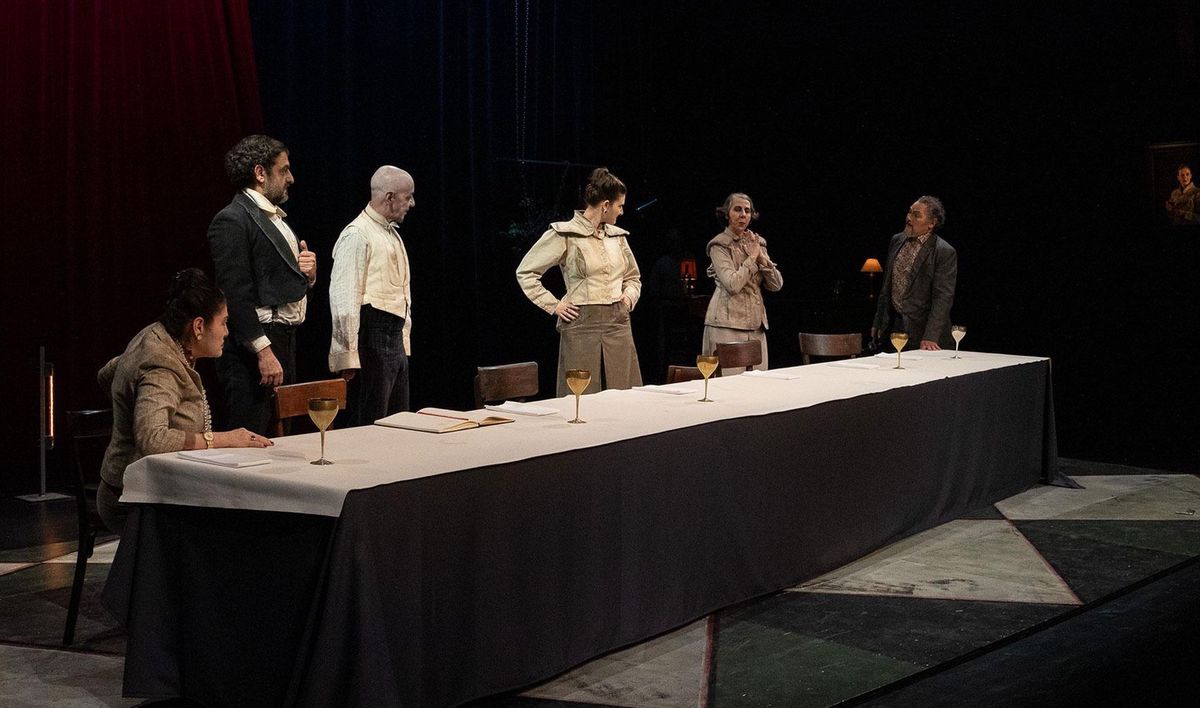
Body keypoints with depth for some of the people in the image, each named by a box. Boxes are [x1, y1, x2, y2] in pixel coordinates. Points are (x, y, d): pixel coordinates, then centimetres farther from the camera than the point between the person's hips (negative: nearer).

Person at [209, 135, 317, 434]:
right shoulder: (232, 221, -10)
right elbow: (235, 294, -17)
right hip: (253, 351, -9)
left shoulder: (277, 219, 19)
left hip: (285, 342, 9)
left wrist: (309, 274, 5)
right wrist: (263, 351, -21)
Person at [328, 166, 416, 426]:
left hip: (395, 338, 10)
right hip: (372, 338, -10)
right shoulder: (357, 235, -12)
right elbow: (344, 297, -18)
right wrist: (348, 355, -21)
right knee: (369, 426, -7)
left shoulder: (392, 234, 19)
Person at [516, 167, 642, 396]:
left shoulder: (617, 236, 14)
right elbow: (525, 272, -2)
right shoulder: (564, 235, -5)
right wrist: (553, 305, -6)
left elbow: (633, 277, 29)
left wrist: (629, 295, 8)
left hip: (619, 325, 6)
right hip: (582, 326, -6)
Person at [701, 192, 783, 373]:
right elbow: (733, 284, -17)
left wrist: (762, 257, -3)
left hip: (756, 325, 6)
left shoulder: (756, 242, 15)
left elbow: (777, 285, 9)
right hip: (727, 325, -6)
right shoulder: (719, 245, -3)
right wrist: (752, 257, -7)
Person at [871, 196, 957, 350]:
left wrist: (930, 337, -24)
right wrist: (878, 322, 16)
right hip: (893, 326, 5)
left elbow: (943, 298, -16)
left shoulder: (945, 252, -11)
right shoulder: (896, 241, 8)